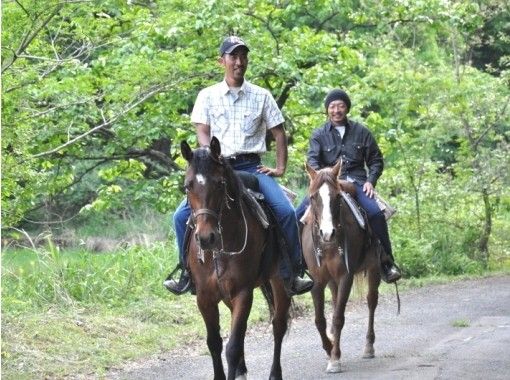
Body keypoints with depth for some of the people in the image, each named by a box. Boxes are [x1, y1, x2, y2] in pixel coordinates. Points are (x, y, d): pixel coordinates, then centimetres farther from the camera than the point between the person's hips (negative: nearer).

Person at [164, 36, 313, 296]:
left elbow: (279, 133, 12)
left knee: (286, 212, -22)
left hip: (252, 167, 0)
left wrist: (280, 168, 2)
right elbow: (202, 134, 0)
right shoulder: (208, 96, 8)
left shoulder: (261, 96, 9)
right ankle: (186, 271, 0)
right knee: (182, 215, -16)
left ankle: (291, 275, -11)